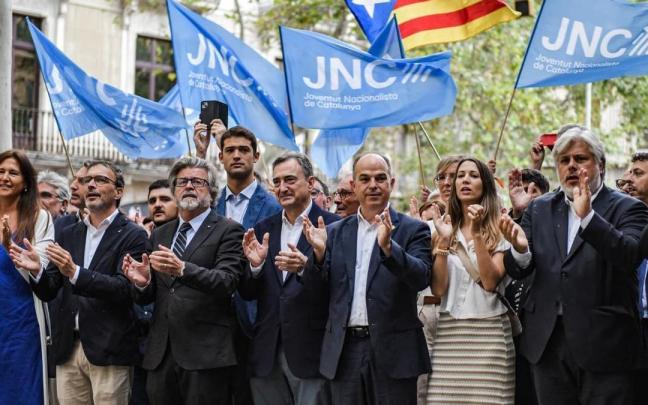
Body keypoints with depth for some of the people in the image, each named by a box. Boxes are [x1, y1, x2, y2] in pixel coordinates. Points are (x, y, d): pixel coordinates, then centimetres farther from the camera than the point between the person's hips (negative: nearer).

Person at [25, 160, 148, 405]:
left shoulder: (133, 236, -3)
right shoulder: (68, 235, 14)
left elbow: (125, 289, -14)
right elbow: (48, 292, 11)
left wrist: (75, 273, -25)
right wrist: (36, 271, -11)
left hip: (107, 349, -5)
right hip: (68, 347, 5)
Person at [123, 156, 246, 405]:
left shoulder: (228, 231, 1)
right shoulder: (160, 234, 18)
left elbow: (227, 281, -14)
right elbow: (148, 297, 17)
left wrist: (182, 269, -29)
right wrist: (142, 282, -7)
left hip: (205, 354, -5)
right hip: (161, 354, 5)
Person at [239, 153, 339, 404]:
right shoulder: (263, 230, 12)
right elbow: (248, 294, 10)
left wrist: (306, 266, -28)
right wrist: (255, 264, -10)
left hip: (311, 352, -5)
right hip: (267, 354, 5)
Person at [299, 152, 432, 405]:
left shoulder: (412, 230, 1)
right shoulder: (336, 232, 12)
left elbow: (421, 278, -14)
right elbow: (312, 286, 6)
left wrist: (388, 247, -29)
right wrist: (319, 252, -14)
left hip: (392, 349, -3)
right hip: (345, 349, 3)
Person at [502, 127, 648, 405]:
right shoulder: (539, 209, 13)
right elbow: (517, 272, 7)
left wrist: (587, 216, -28)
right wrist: (520, 250, -16)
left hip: (604, 342, -4)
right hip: (548, 341, 4)